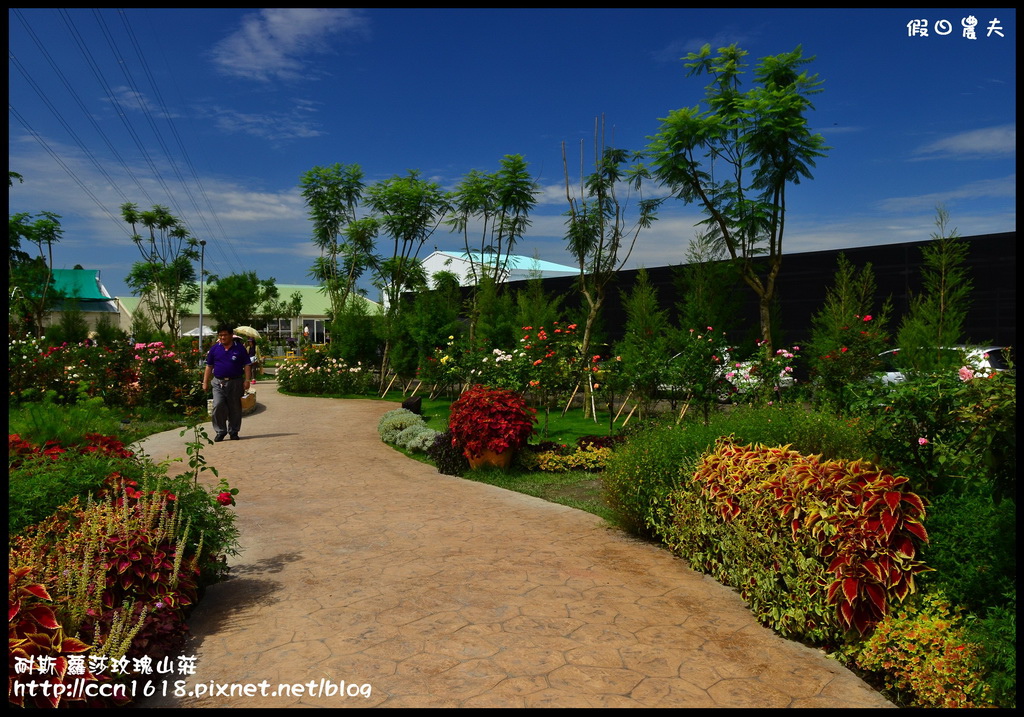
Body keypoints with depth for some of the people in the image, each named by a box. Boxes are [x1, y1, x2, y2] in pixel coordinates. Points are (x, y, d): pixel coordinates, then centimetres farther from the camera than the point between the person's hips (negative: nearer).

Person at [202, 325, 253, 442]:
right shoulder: (214, 348, 7)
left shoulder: (240, 348, 2)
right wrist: (205, 382, 7)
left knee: (235, 408, 6)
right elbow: (209, 366, 11)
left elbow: (247, 365, 2)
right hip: (218, 382, 1)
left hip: (235, 383, -1)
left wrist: (247, 380, -6)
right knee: (218, 406, -12)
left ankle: (233, 432, 19)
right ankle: (220, 431, 0)